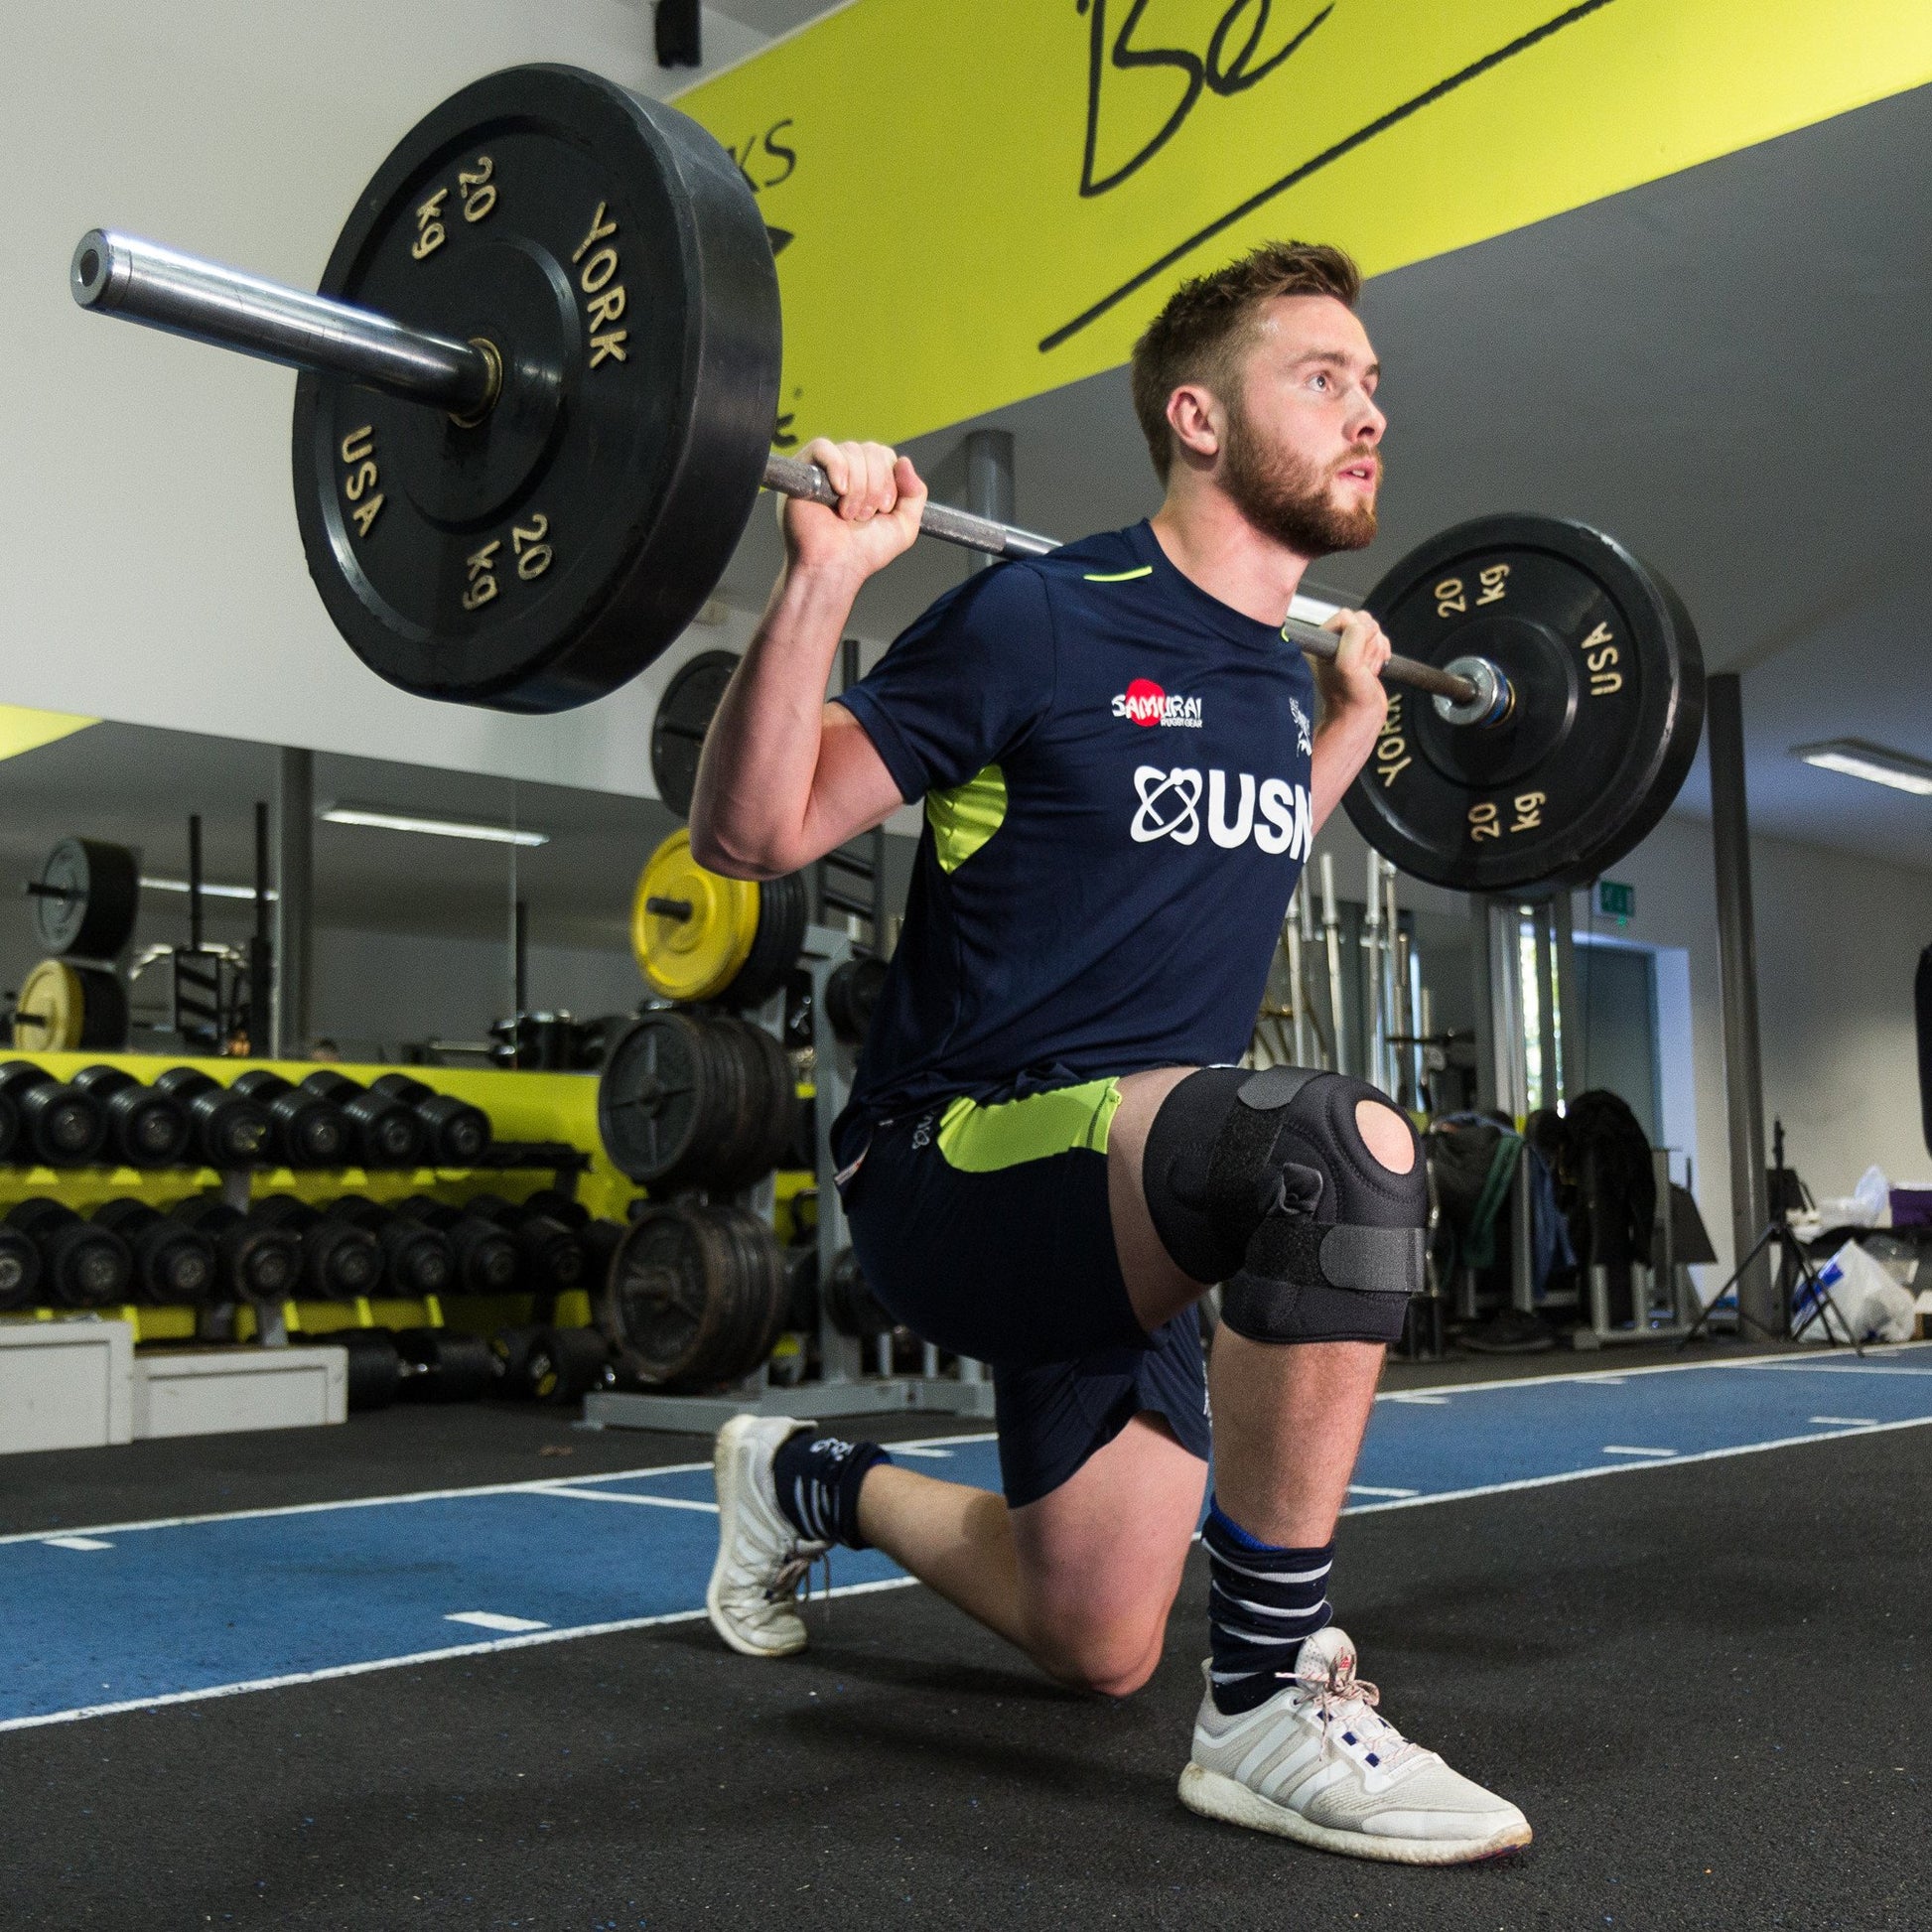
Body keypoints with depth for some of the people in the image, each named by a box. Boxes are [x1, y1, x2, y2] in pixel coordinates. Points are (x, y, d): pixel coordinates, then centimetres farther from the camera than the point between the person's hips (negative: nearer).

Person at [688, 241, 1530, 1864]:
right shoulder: (1043, 620, -14)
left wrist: (1354, 717, 24)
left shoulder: (1276, 677, 8)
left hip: (1124, 1201, 8)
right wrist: (827, 577, -26)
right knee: (1347, 1151, -36)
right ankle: (1272, 1706, -21)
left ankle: (810, 1482, 38)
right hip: (959, 1161, -8)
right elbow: (749, 835, -15)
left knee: (1099, 1651, 13)